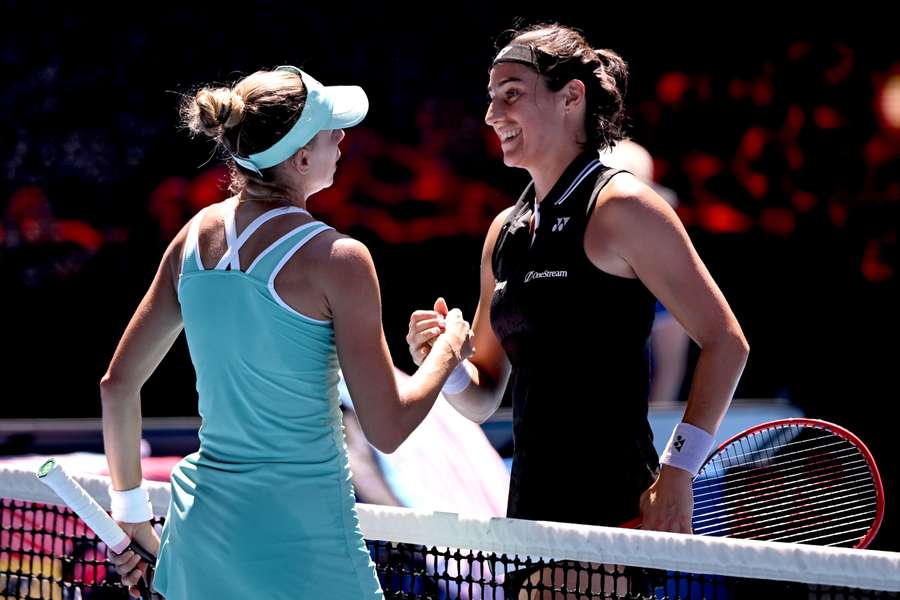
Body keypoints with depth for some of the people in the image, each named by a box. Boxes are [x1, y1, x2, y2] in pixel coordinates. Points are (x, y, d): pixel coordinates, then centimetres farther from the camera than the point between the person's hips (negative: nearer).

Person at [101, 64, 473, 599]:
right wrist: (447, 352, 6)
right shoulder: (336, 258, -15)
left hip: (199, 528, 6)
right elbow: (387, 430, -12)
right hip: (302, 539, -6)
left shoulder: (195, 237, 4)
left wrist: (130, 512, 20)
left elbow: (118, 385, 10)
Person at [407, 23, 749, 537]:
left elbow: (725, 341, -9)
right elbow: (484, 399, 19)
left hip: (617, 509, -7)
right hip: (529, 514, 7)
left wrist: (676, 472, -15)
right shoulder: (505, 231, 15)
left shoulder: (620, 207, -7)